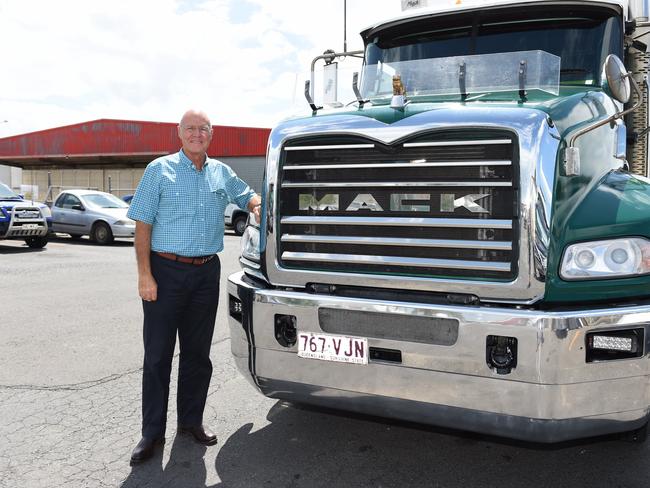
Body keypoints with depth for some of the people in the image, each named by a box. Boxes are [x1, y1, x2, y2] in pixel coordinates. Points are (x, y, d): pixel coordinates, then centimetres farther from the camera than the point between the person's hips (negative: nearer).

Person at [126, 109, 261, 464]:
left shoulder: (221, 173, 11)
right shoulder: (160, 170, -1)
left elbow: (248, 195, 28)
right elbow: (143, 225, -5)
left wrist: (256, 206, 2)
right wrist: (145, 275, -12)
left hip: (206, 272, 4)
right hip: (166, 270, -4)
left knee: (198, 352, 11)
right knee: (157, 354, 1)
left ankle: (191, 420, 25)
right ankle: (152, 431, 13)